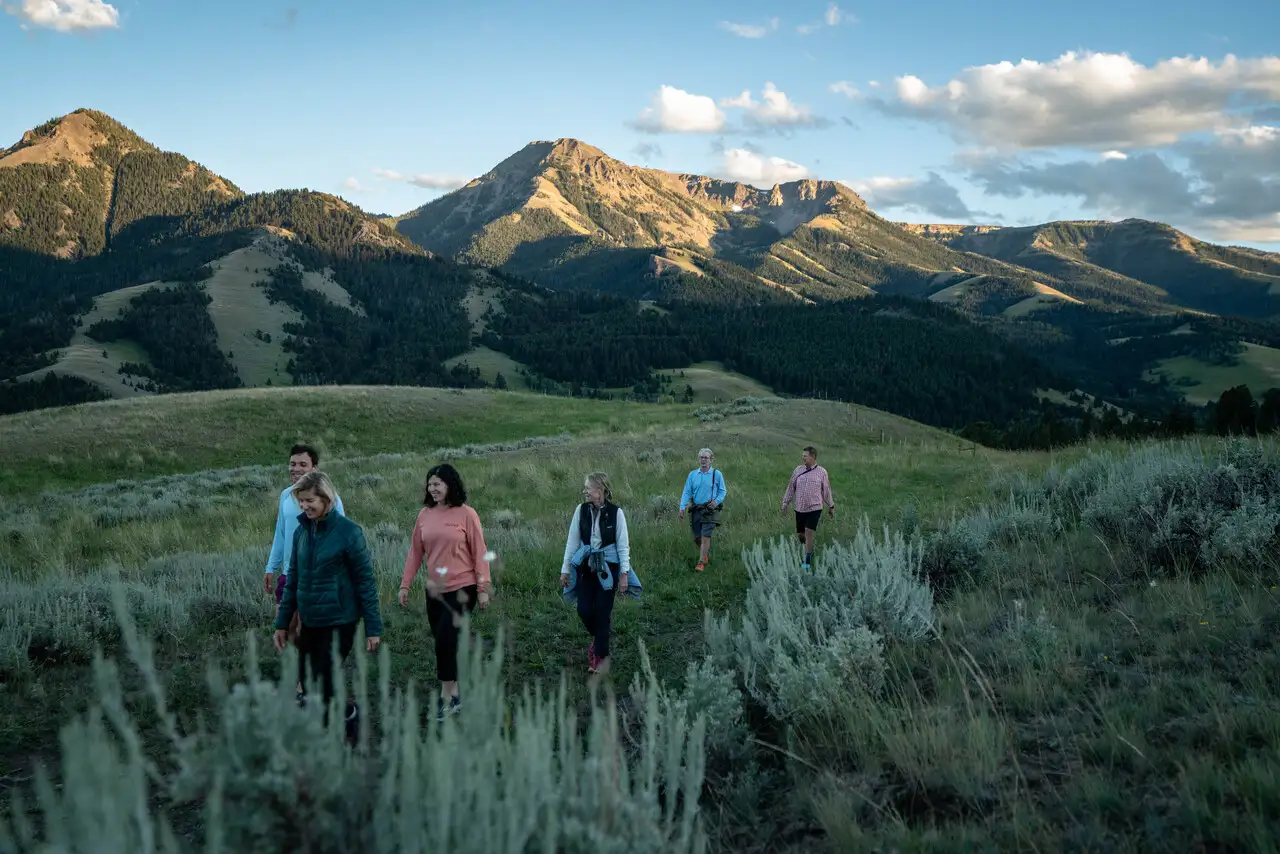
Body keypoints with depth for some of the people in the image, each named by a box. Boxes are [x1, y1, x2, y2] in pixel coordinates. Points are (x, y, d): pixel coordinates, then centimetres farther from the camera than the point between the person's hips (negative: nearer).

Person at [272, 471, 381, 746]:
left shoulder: (348, 532, -14)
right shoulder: (302, 532, 4)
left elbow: (365, 581, -11)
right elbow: (293, 579, 13)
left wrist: (373, 628, -11)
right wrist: (282, 622, 13)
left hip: (339, 621, -6)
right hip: (309, 621, 7)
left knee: (322, 685, -5)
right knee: (307, 684, 12)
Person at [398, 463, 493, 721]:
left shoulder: (466, 514, -8)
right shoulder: (424, 515, 4)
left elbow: (479, 552, -7)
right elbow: (415, 552, 8)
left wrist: (483, 588, -10)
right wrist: (405, 584, 5)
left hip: (462, 588, -5)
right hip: (434, 589, 5)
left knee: (445, 639, -9)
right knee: (443, 640, 10)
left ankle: (446, 697, 4)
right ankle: (454, 693, 24)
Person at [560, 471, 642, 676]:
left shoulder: (616, 512, -10)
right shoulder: (581, 510, -3)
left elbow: (623, 544, -4)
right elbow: (572, 541, 3)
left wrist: (624, 573, -7)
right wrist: (565, 569, 5)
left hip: (608, 567, -3)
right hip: (586, 566, 3)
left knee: (602, 611, -1)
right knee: (584, 610, -1)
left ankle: (601, 656, 15)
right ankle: (599, 638, 31)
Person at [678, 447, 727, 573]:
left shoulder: (717, 474, 0)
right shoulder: (692, 474, 7)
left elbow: (722, 491, 6)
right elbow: (686, 492, 6)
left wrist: (717, 501, -12)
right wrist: (682, 507, -5)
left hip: (710, 510, -3)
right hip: (696, 509, 3)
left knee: (705, 536, -11)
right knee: (696, 538, 8)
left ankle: (701, 562, -7)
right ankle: (706, 554, 34)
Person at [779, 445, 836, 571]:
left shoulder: (821, 472, -4)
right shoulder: (798, 470, 2)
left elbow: (826, 490, 5)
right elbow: (791, 486, 9)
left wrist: (831, 506, 10)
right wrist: (785, 502, 7)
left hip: (815, 508, -3)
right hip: (800, 508, 3)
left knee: (809, 532, -13)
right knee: (800, 534, 8)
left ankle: (807, 561, -2)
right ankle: (810, 549, 39)